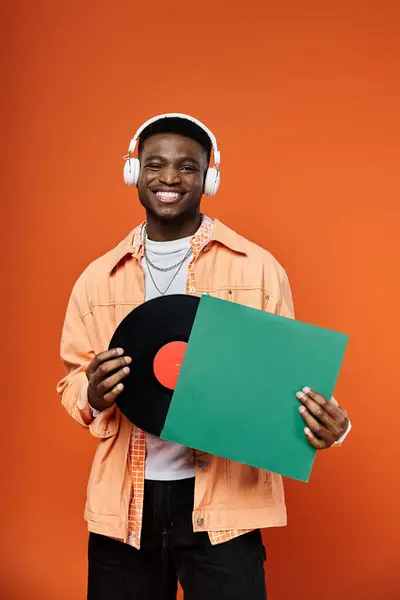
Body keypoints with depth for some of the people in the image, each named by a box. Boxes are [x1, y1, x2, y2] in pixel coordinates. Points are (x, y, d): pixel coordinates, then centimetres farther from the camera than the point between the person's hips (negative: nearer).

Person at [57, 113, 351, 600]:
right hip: (124, 504, 3)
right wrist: (93, 394, -12)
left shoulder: (258, 269, -1)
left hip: (223, 503, -2)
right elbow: (71, 379, 12)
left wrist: (321, 423, -19)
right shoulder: (97, 277, 7)